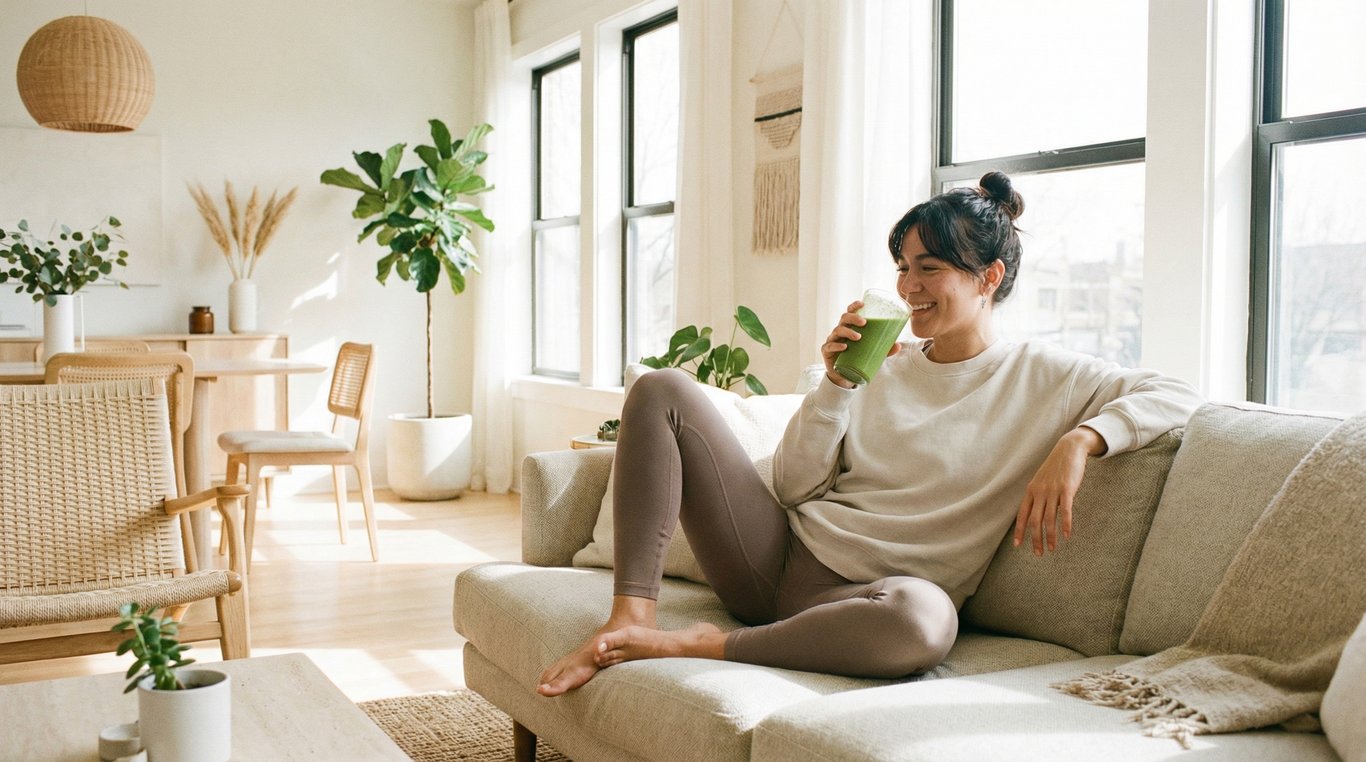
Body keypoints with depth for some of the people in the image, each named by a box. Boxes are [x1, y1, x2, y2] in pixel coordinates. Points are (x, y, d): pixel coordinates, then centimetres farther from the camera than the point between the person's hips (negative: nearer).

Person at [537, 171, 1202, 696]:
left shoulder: (1037, 378, 3)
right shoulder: (886, 363, 13)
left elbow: (1176, 396, -7)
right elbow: (793, 486, 9)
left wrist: (1078, 441, -22)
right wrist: (836, 382, -5)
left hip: (858, 594, -5)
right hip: (779, 554, 5)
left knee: (925, 618, -44)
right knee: (662, 390, -4)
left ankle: (699, 646, -23)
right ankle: (631, 619, -17)